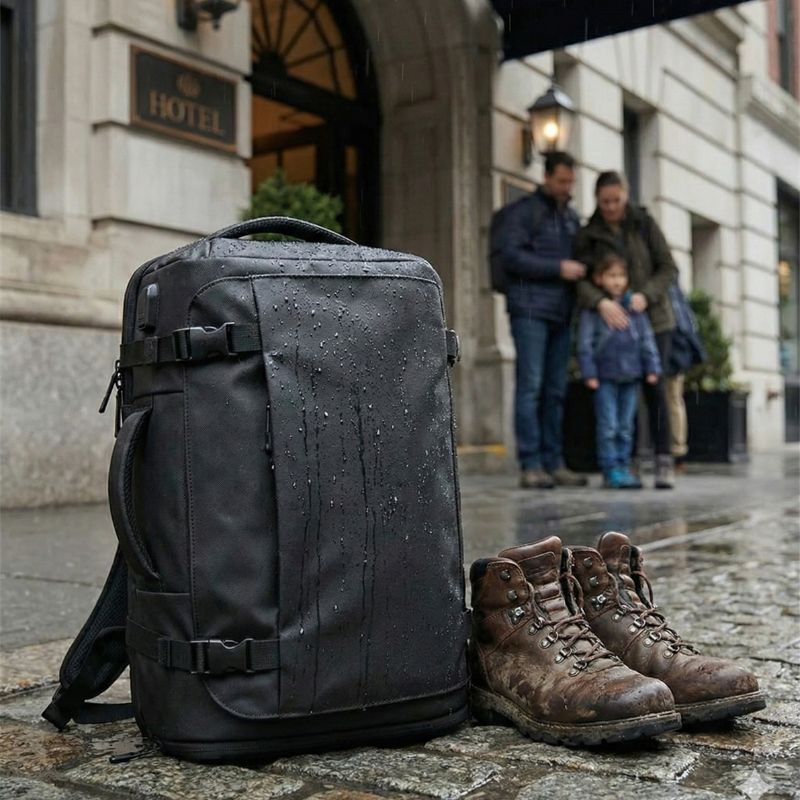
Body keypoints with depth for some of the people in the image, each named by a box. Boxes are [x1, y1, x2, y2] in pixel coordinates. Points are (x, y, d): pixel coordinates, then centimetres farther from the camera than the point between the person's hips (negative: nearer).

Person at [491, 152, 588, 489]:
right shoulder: (521, 211, 1)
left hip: (562, 312, 7)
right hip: (530, 309, -6)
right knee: (530, 386, -8)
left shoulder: (571, 217, 21)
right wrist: (558, 268, -14)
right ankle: (530, 466, -7)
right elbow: (508, 255, -10)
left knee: (556, 390, 5)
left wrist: (582, 270, 9)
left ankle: (553, 463, 9)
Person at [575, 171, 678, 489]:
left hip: (652, 319, -1)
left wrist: (646, 295, -16)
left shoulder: (645, 224, 3)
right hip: (613, 322, 1)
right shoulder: (588, 235, 4)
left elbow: (668, 268, 1)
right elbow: (581, 278, -7)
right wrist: (601, 302, -25)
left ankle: (664, 461, -5)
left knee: (654, 386, -8)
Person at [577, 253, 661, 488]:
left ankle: (624, 466, 15)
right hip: (605, 377, -4)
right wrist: (589, 373, -10)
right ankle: (610, 470, 0)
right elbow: (585, 342, -4)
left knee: (626, 425, 8)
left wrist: (652, 367, 4)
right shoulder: (592, 310, -1)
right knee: (608, 425, -4)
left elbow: (647, 338, 10)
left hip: (631, 375, 4)